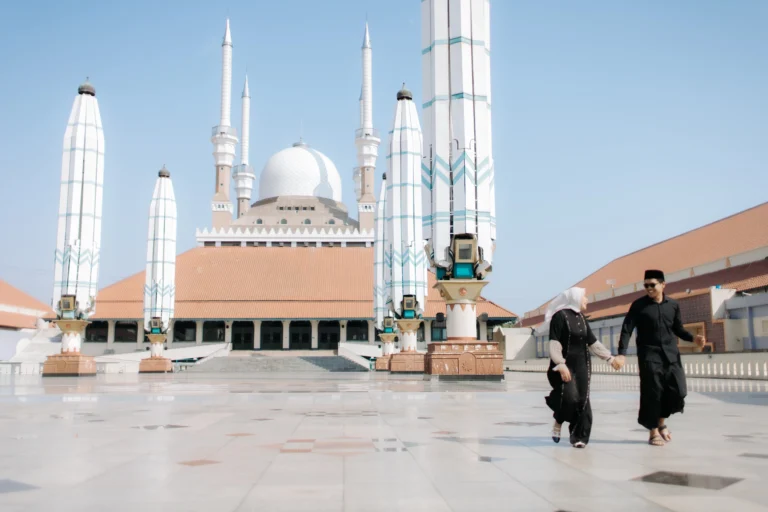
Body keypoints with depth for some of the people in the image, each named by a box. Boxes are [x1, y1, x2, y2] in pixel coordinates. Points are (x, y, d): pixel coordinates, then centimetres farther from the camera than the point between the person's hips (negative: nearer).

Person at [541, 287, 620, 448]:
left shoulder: (581, 318, 13)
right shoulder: (560, 316, -9)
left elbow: (593, 342, 19)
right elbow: (554, 343, -15)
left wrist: (610, 358, 16)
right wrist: (560, 365, -23)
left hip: (582, 365, 7)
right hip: (566, 365, -7)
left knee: (582, 400, 1)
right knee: (569, 396, -20)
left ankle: (579, 435, 11)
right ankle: (558, 423, 7)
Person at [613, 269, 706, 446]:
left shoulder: (673, 305, 5)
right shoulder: (639, 305, -5)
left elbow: (678, 329, 16)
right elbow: (627, 330, -7)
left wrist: (693, 338, -2)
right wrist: (622, 354, -17)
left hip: (671, 355, 3)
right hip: (649, 356, -3)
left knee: (678, 391, 0)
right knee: (652, 393, -3)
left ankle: (661, 421, 25)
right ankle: (653, 431, 13)